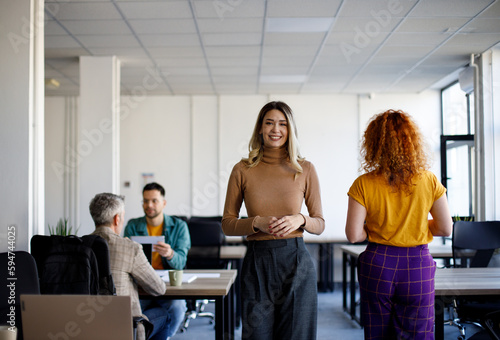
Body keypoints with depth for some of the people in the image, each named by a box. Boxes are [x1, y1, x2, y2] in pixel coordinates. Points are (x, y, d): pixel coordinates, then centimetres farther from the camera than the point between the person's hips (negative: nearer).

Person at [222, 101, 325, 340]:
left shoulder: (305, 169, 4)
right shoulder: (243, 170, 2)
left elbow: (320, 224, 8)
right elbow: (227, 224, 5)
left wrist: (300, 220, -13)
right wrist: (257, 223, -13)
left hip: (296, 264, 0)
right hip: (257, 264, 0)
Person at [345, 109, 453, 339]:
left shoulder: (363, 185, -9)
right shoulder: (429, 182, -5)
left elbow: (354, 235, -10)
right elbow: (445, 228, 1)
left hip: (377, 266, 0)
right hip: (417, 266, 0)